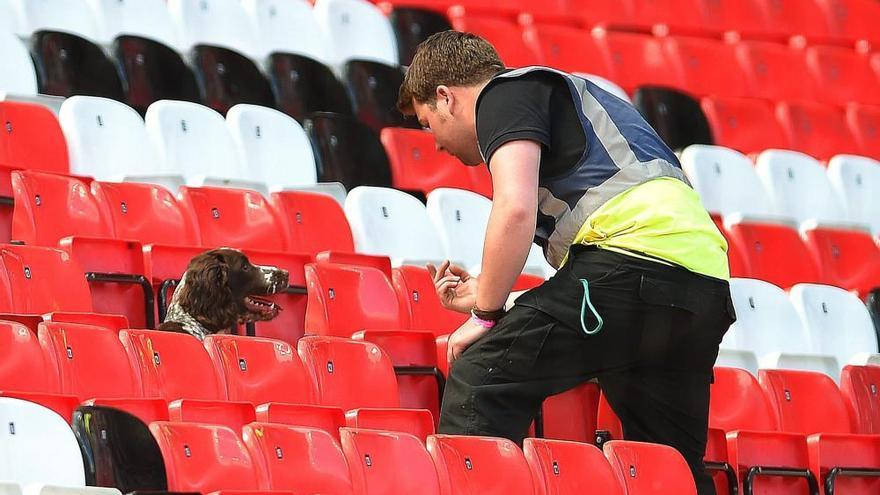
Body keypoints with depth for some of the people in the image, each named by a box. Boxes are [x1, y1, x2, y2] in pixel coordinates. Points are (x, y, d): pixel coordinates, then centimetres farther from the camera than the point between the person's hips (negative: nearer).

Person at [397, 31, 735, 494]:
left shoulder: (505, 93, 8)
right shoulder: (570, 96, 35)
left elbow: (516, 209, -9)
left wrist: (485, 315, 1)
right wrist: (486, 297, 40)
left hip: (633, 253, -9)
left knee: (479, 382, -8)